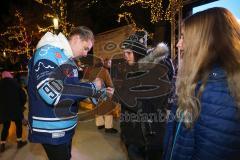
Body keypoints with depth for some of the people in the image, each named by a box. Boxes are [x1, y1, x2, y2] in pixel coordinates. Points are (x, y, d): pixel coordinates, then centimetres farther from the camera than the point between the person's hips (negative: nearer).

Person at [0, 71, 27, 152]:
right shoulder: (14, 83, -4)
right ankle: (19, 142, 17)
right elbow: (23, 95, -6)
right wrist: (21, 105, 8)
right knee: (18, 124, 11)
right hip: (15, 108, -3)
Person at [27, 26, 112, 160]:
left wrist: (97, 93, 4)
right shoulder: (48, 52, -18)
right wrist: (92, 88, -23)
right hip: (51, 130, -8)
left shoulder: (69, 60, 9)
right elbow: (53, 93, -32)